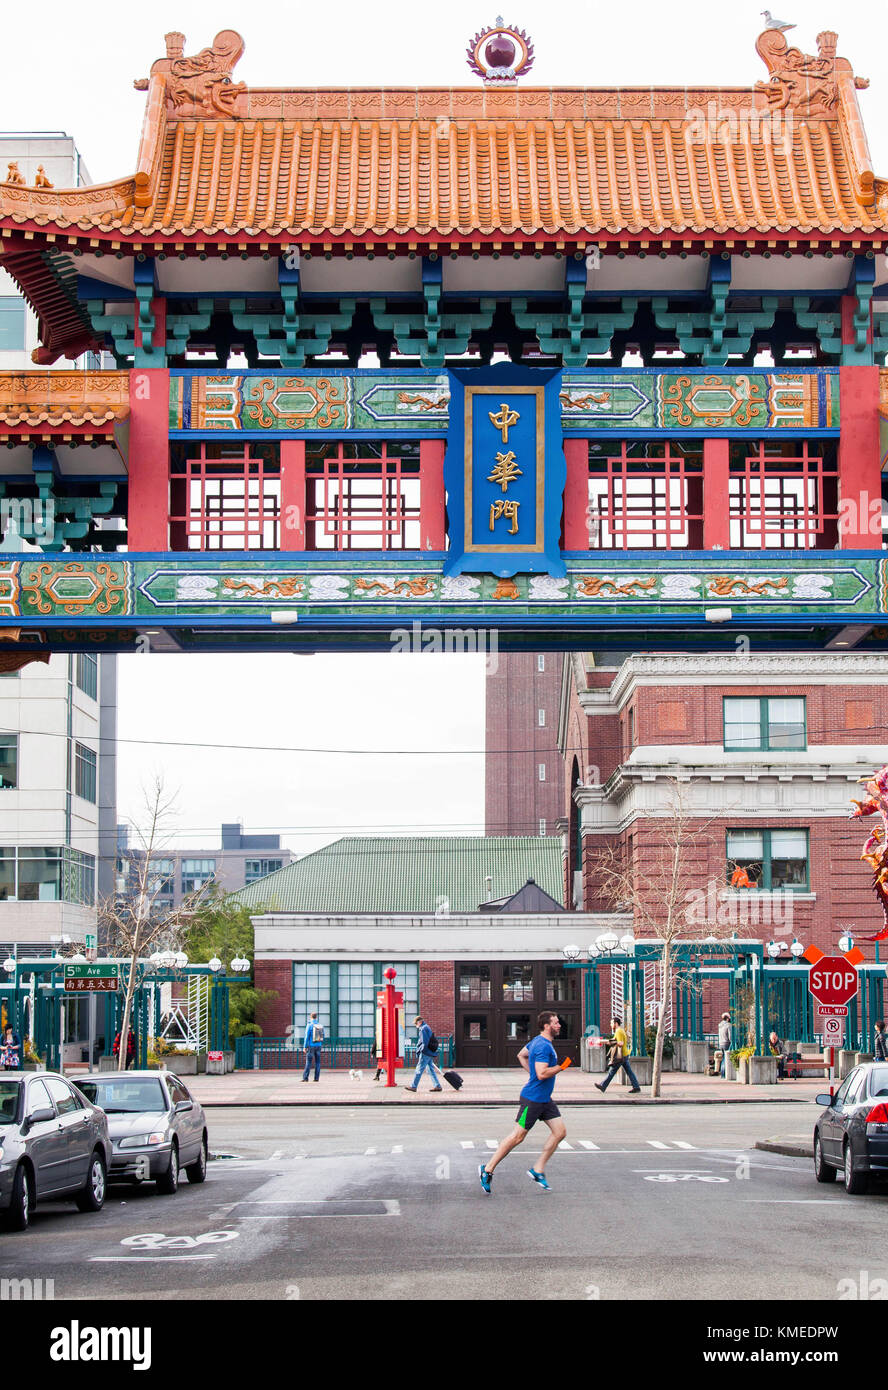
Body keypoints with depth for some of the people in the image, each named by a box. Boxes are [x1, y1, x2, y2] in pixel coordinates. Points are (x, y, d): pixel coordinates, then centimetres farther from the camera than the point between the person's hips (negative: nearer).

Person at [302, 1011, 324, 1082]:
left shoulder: (309, 1025, -9)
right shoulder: (321, 1025, 5)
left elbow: (307, 1037, -11)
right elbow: (322, 1037, 12)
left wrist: (305, 1047, -7)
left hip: (311, 1046, -4)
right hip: (318, 1046, 4)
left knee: (308, 1062, -4)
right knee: (317, 1062, 6)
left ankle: (305, 1077, -7)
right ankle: (317, 1078, 4)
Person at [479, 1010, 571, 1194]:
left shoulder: (538, 1041, 11)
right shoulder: (543, 1046, -20)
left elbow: (521, 1055, 27)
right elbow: (542, 1073, -28)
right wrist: (561, 1067, -18)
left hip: (544, 1099, 10)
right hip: (533, 1098, -10)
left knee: (560, 1131, 4)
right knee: (518, 1136, -4)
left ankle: (538, 1171, 10)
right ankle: (488, 1170, 6)